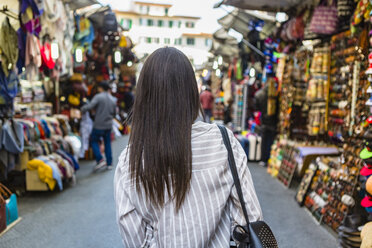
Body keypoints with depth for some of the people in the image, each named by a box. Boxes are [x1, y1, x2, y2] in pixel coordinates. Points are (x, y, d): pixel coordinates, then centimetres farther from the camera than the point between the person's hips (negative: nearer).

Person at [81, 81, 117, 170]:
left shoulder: (98, 97, -10)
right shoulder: (113, 99, 8)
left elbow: (90, 106, -23)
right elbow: (114, 113, 16)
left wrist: (82, 109, -6)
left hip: (98, 125, -5)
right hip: (108, 125, 5)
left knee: (94, 141, 10)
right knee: (107, 143, 15)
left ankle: (100, 160, -4)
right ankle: (109, 163, 16)